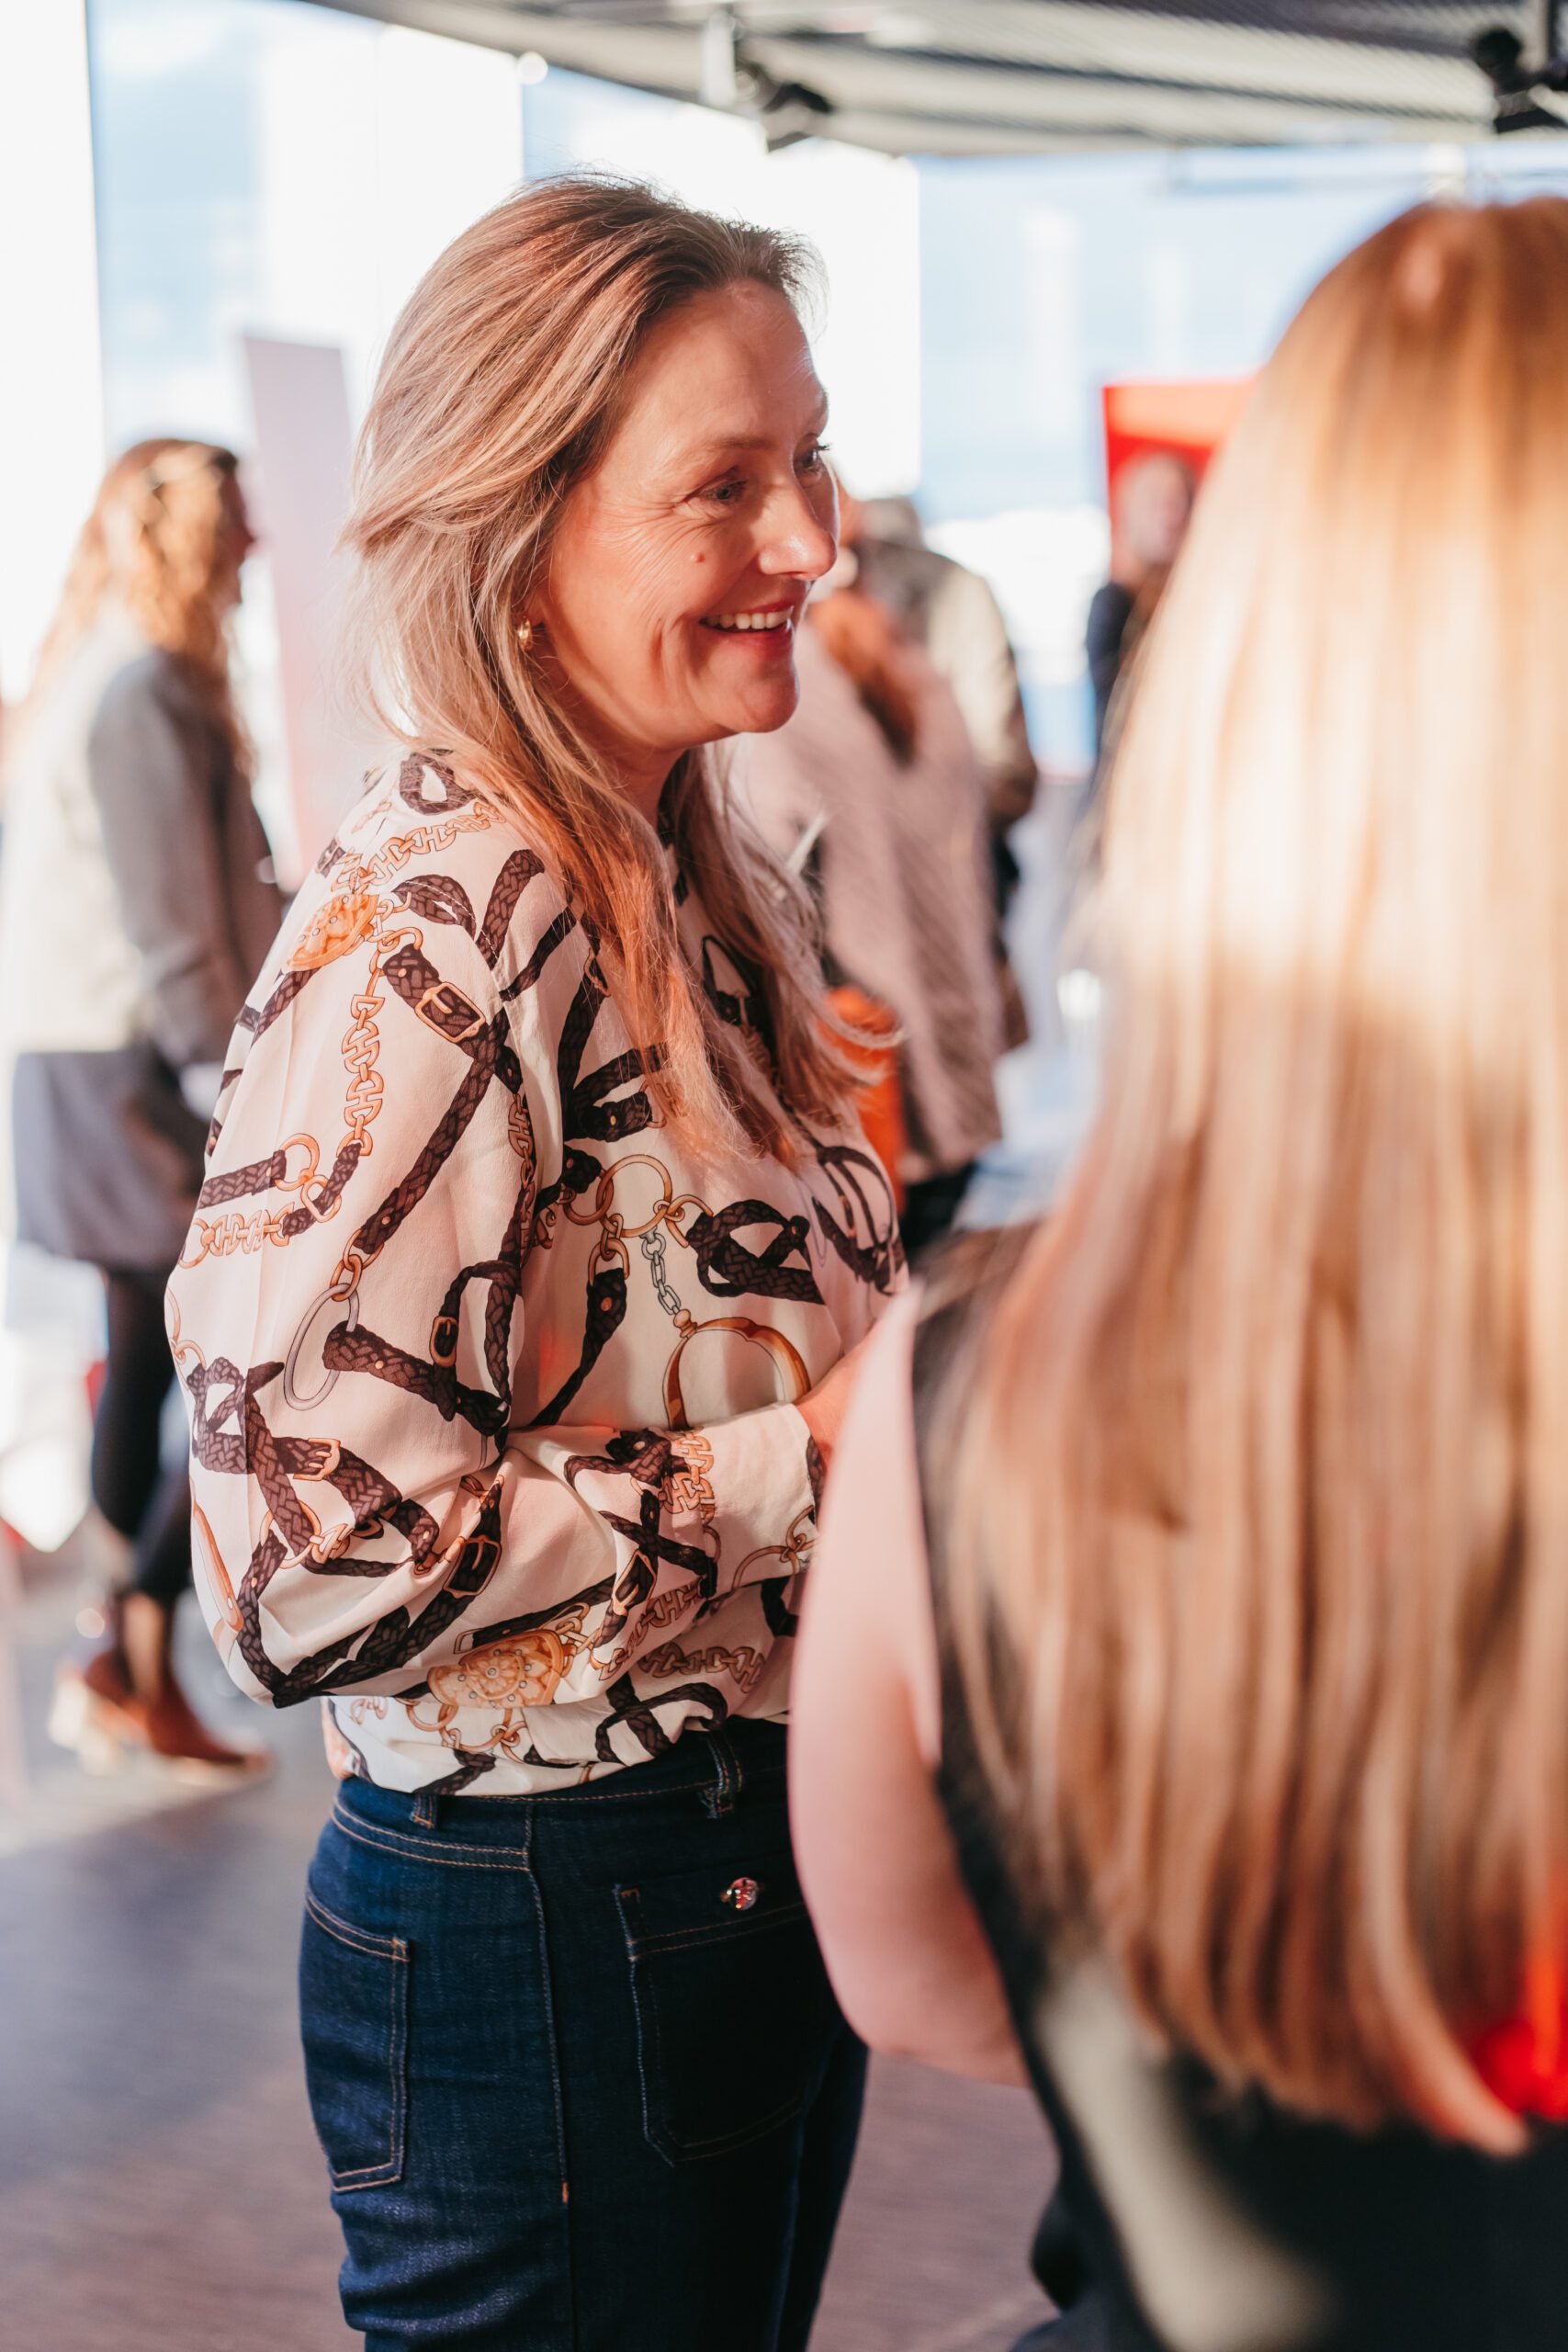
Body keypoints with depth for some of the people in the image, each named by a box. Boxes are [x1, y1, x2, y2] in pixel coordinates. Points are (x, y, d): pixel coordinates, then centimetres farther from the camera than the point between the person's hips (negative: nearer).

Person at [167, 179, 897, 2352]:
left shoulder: (712, 896, 6)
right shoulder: (423, 941, -22)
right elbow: (310, 1564, -29)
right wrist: (807, 1464, -22)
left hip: (773, 1880, 9)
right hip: (550, 1942, -8)